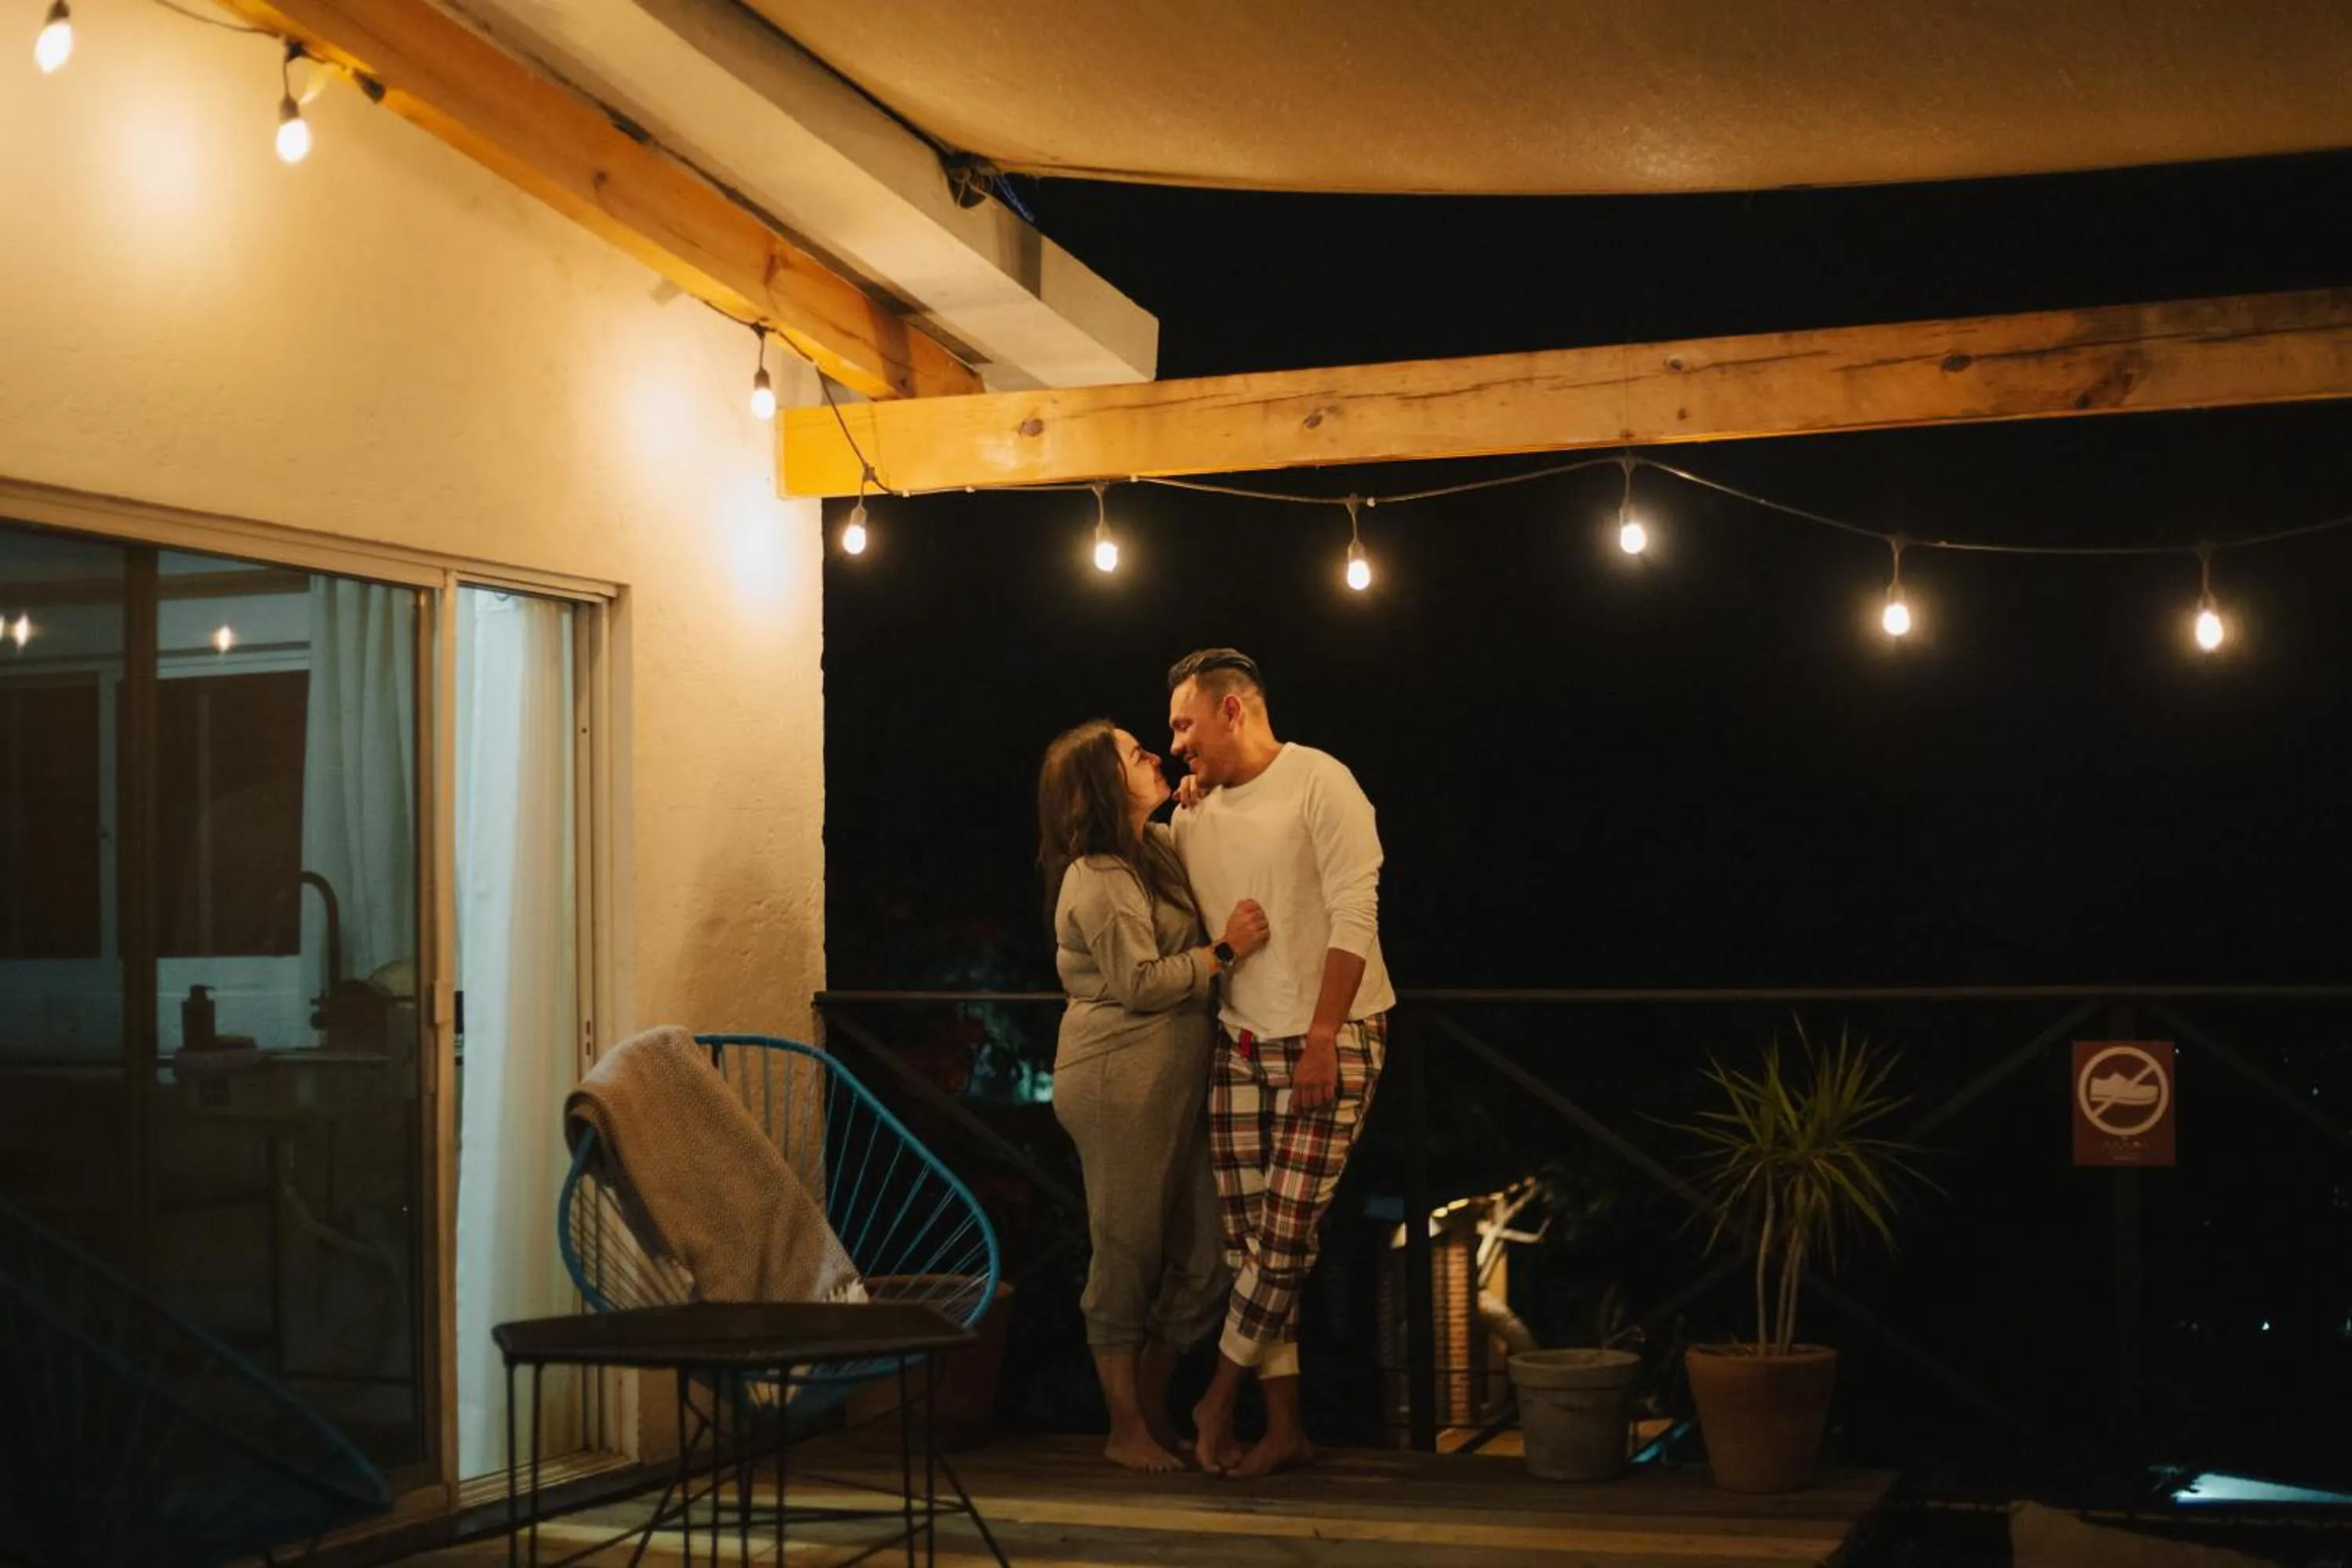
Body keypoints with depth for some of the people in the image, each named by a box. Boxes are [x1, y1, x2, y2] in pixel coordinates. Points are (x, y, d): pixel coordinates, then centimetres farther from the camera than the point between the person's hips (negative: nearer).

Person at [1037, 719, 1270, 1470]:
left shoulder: (1158, 848, 14)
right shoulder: (1098, 880, -13)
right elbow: (1141, 984, -18)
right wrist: (1227, 951, -15)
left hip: (1174, 1083, 9)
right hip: (1120, 1082, -9)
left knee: (1201, 1255, 9)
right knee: (1128, 1254, 0)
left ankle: (1153, 1413, 23)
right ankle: (1126, 1430, 10)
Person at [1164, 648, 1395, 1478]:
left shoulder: (1320, 783, -9)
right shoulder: (1195, 811, 11)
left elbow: (1354, 917, -14)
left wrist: (1322, 1038, -18)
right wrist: (1177, 814, 3)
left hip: (1332, 1037, -6)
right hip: (1240, 1040, 6)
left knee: (1286, 1231, -7)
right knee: (1245, 1236, 3)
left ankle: (1218, 1396, 10)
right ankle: (1285, 1427, 12)